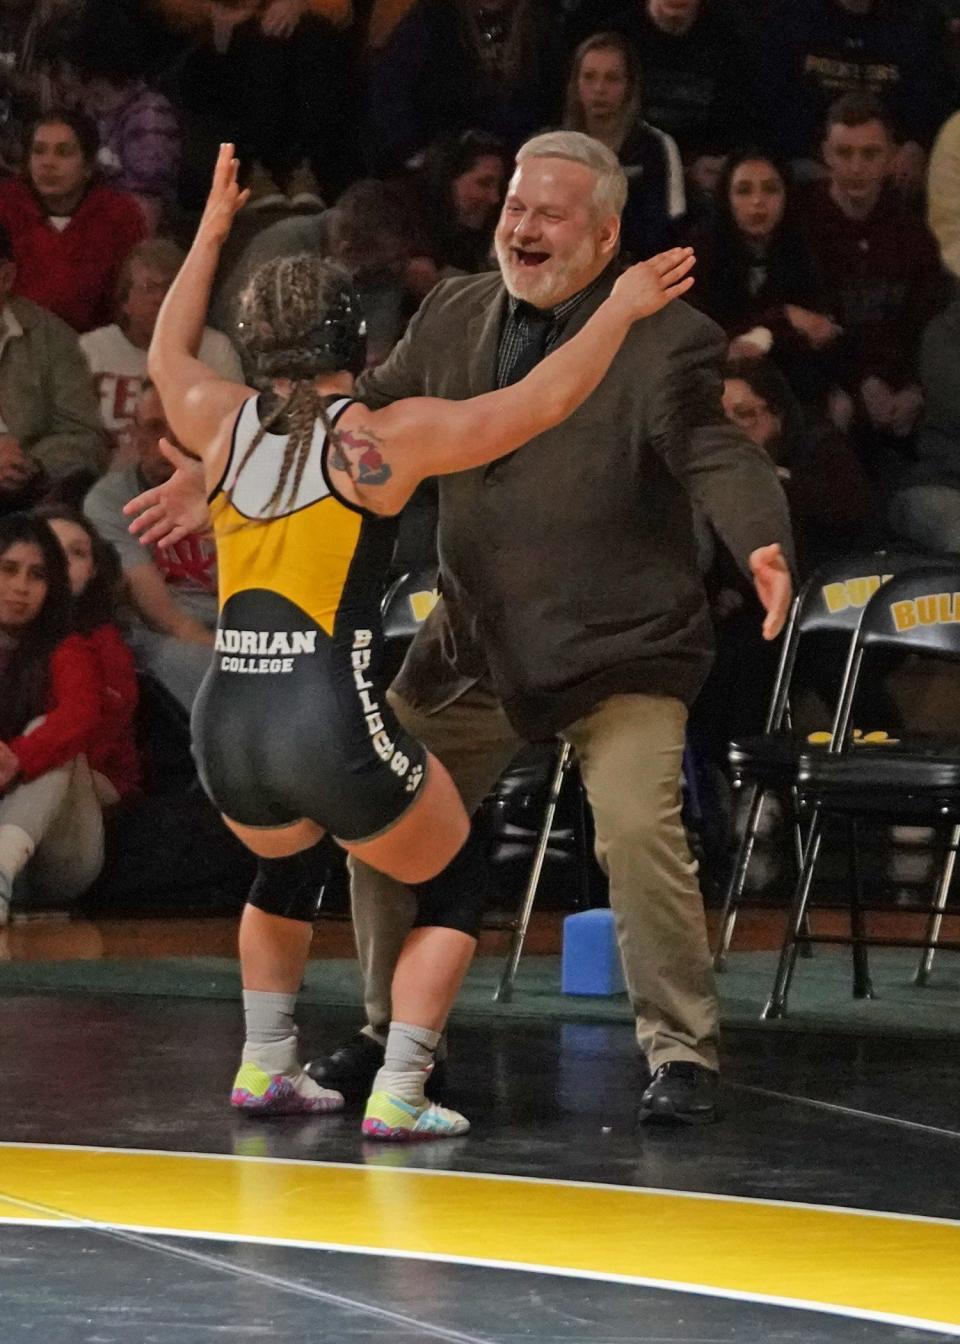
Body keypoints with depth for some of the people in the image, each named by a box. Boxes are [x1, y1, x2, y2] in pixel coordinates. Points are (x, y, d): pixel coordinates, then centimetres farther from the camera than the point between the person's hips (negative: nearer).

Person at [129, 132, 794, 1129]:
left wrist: (763, 548, -46)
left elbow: (716, 455, -26)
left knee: (636, 824, -23)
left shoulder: (665, 341, -15)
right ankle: (391, 1032, 30)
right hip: (476, 644, 6)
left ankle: (681, 1052, -7)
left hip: (619, 645, -6)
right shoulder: (457, 316, 4)